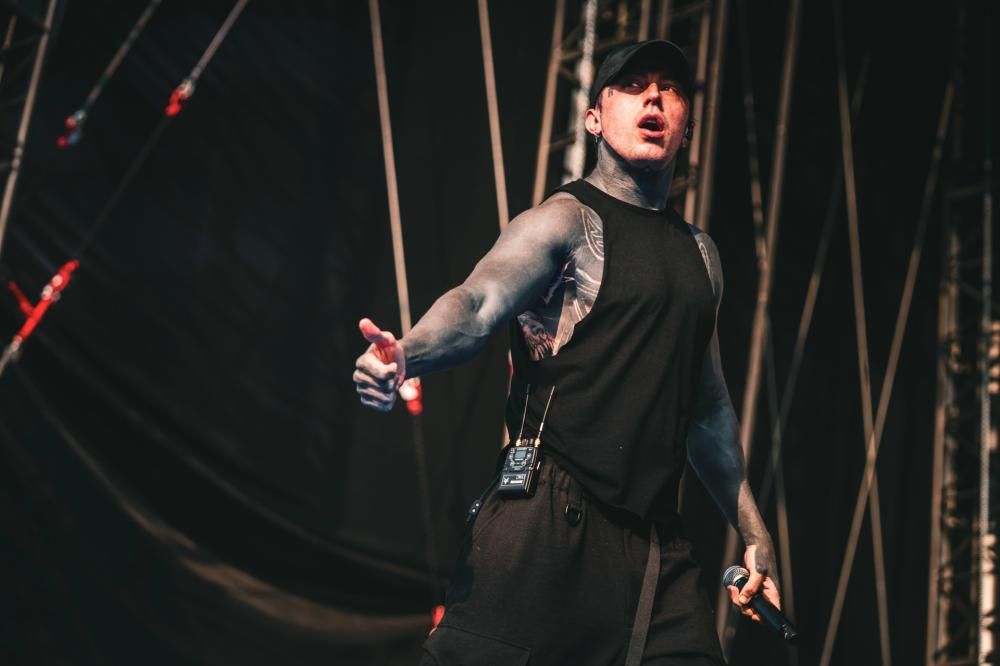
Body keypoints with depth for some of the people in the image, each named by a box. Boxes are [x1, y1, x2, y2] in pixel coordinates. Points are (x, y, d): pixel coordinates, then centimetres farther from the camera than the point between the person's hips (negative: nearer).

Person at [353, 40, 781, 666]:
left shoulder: (700, 253, 20)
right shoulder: (565, 221, -1)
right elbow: (478, 303, -19)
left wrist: (754, 532, 26)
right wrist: (403, 356, -40)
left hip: (657, 539, 6)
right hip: (549, 521, -6)